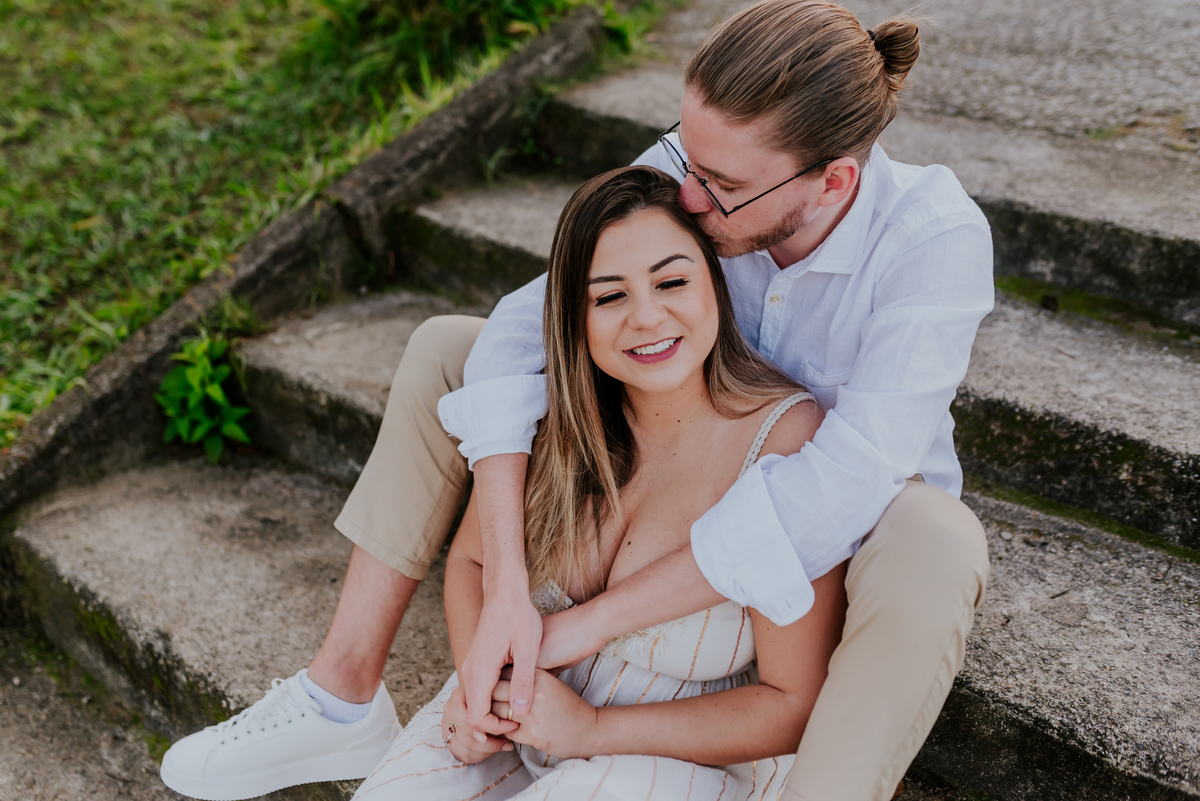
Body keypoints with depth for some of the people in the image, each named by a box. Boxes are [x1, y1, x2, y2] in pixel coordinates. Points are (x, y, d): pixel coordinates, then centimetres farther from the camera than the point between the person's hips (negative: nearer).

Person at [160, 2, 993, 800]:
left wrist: (585, 623, -38)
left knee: (937, 557, -41)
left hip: (844, 523, -3)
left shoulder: (937, 241, -32)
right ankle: (344, 695, -5)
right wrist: (506, 593, -36)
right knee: (445, 348, -8)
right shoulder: (681, 173, -22)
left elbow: (839, 490, -41)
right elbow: (523, 332, -26)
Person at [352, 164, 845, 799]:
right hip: (521, 717, 4)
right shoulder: (559, 407, -10)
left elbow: (796, 704, -19)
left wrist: (594, 728, -21)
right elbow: (472, 560, 6)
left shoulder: (786, 440, -24)